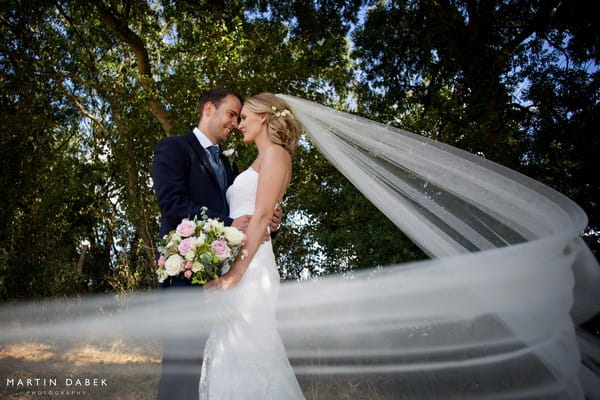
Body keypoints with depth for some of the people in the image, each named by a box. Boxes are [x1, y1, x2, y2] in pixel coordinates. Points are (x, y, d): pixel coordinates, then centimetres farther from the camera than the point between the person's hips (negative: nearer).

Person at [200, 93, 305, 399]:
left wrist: (237, 270, -21)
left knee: (245, 349, -5)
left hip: (249, 265, -9)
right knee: (230, 349, 11)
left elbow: (261, 216, -15)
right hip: (238, 261, 9)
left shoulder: (275, 153, -4)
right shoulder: (261, 160, 23)